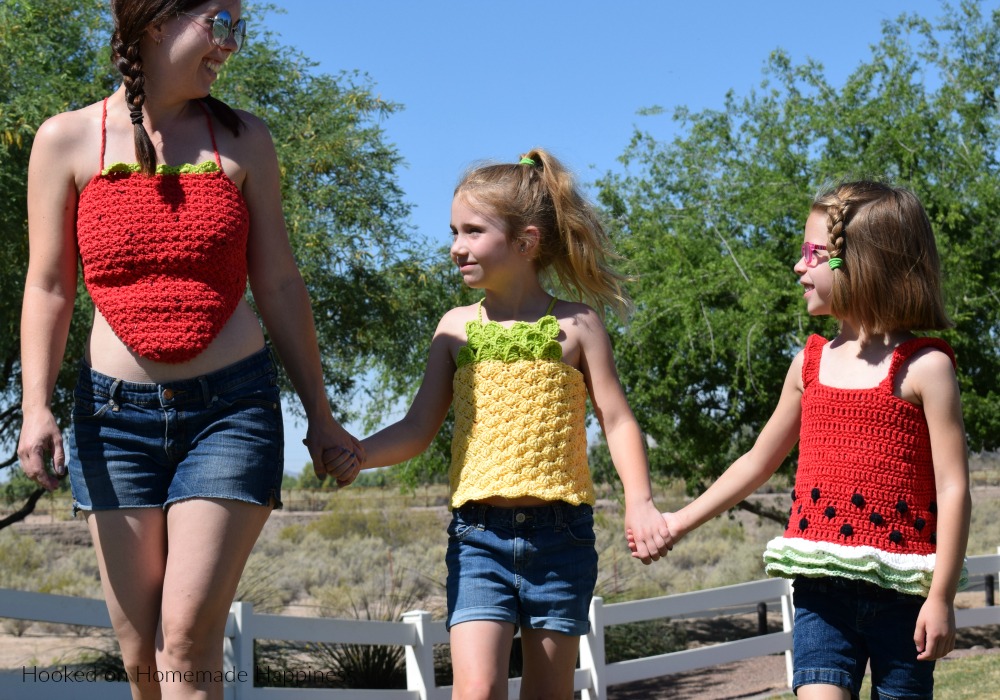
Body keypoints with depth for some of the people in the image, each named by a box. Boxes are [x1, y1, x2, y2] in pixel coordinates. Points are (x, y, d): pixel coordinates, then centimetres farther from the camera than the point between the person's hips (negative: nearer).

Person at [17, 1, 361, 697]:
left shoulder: (244, 141, 6)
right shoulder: (68, 140, 3)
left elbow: (279, 286, 9)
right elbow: (48, 289, 5)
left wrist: (320, 416, 9)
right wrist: (36, 407, -9)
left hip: (232, 406, 0)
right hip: (118, 412, 1)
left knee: (187, 637, -11)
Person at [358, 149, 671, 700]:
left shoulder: (576, 324, 3)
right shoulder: (457, 326, 9)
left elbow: (617, 421, 1)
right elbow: (417, 430, 10)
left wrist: (639, 502, -13)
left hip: (559, 531, -1)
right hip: (479, 532, 1)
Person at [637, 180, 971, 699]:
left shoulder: (924, 368, -5)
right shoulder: (810, 364, 10)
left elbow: (952, 488, -8)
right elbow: (759, 460, 22)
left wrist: (941, 597, -12)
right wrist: (682, 520, 22)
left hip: (899, 593, -3)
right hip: (820, 590, 4)